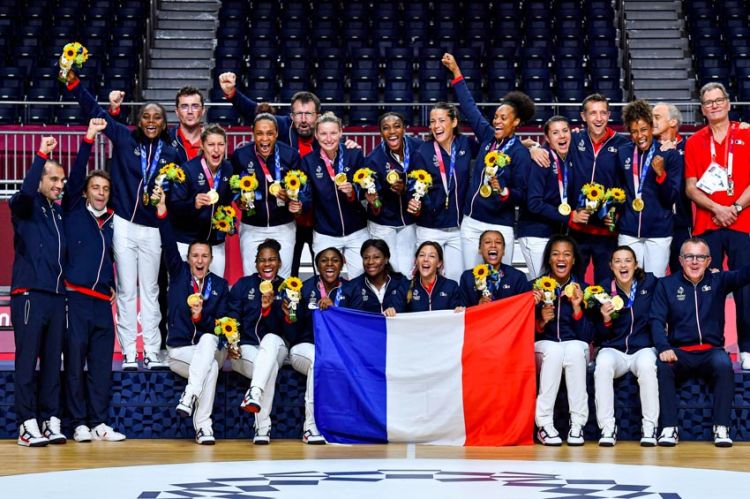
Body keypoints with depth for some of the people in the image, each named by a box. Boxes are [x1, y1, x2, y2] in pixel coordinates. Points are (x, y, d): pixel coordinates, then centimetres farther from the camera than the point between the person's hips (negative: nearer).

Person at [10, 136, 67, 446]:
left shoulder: (60, 211, 19)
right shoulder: (25, 207, -2)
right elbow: (25, 192, -19)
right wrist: (41, 156, -25)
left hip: (57, 296, 6)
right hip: (29, 295, -6)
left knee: (53, 362, 5)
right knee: (27, 361, -6)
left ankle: (51, 423, 8)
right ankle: (27, 426, -6)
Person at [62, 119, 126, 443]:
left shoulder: (111, 221, 15)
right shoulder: (74, 212, 5)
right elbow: (75, 176, -6)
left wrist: (113, 285, 11)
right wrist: (89, 138, -12)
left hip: (103, 301, 4)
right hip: (76, 297, -4)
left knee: (102, 365, 2)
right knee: (75, 362, -2)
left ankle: (99, 422, 7)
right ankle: (79, 423, 2)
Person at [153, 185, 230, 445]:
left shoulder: (220, 285, 9)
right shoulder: (179, 273, 8)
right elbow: (169, 246, -8)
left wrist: (200, 317, -21)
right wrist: (162, 211, -21)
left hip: (212, 345, 1)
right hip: (180, 349, -1)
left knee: (208, 340, -35)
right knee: (211, 366, -31)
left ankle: (189, 395, -42)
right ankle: (203, 427, -33)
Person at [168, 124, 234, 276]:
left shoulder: (228, 169, 2)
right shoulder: (188, 169, -14)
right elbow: (173, 207, -17)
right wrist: (193, 203, -33)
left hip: (216, 242, 5)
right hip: (187, 242, -4)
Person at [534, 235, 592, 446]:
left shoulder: (583, 289, 2)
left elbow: (586, 337, -3)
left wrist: (577, 307, -16)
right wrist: (541, 321, -20)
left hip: (576, 347, 1)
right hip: (544, 346, -1)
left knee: (575, 349, -34)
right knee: (553, 350, -35)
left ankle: (577, 425, -31)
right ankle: (544, 424, -32)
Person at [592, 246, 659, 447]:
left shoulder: (649, 283, 0)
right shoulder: (604, 289, 0)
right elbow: (599, 338, 2)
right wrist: (605, 320, -15)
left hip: (643, 349, 0)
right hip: (613, 350, 0)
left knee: (646, 365, -34)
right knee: (603, 365, -32)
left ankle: (649, 427, -24)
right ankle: (607, 427, -26)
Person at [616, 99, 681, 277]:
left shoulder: (670, 155, -5)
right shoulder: (622, 153, 4)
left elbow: (673, 198, -7)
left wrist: (661, 174, -20)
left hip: (659, 231, -3)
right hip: (628, 231, 3)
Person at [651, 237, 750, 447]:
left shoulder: (718, 281, 10)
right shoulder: (666, 285, 8)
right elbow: (656, 320, -2)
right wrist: (663, 348, -21)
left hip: (710, 351, 0)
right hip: (679, 352, 0)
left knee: (723, 364, -33)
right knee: (661, 366, -32)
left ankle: (721, 428, -28)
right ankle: (669, 428, -29)